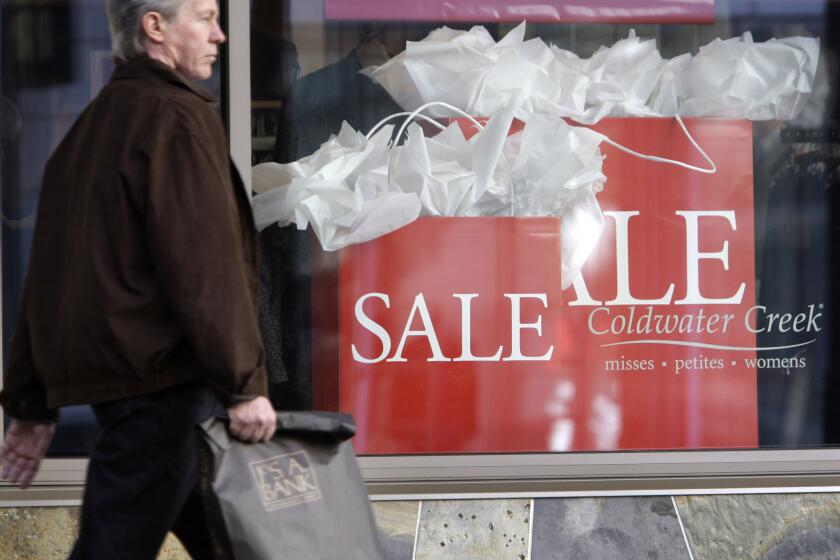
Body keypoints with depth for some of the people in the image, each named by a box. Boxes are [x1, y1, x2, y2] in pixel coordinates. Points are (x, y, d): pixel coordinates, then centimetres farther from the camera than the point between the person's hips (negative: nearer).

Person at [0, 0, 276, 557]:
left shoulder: (90, 127, 18)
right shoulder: (177, 116, -10)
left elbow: (53, 275, 19)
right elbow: (203, 265, -19)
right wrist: (244, 384, -17)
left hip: (108, 372, 9)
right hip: (162, 383, -9)